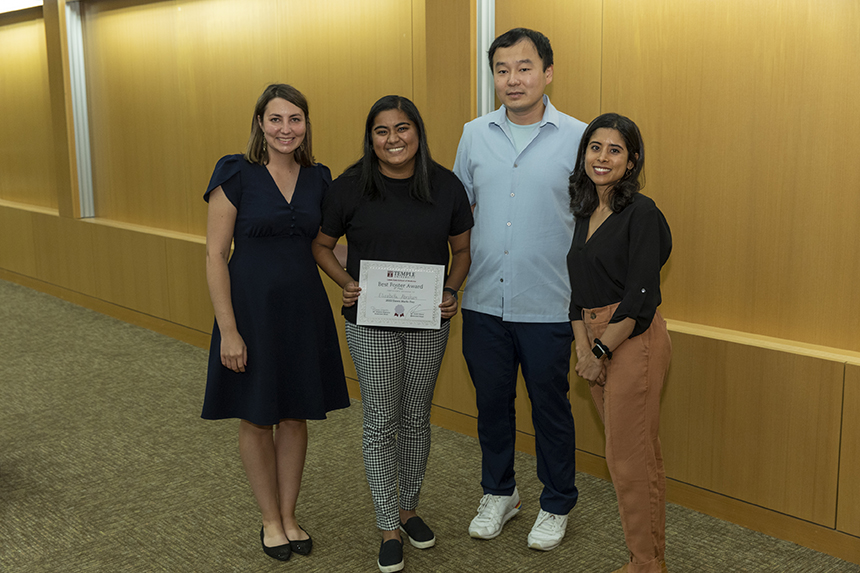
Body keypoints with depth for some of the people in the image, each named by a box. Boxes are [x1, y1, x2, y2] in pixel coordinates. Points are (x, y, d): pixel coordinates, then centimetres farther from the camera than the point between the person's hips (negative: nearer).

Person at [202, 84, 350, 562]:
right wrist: (228, 330, -15)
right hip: (251, 307, -4)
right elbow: (215, 256, -11)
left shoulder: (318, 179, 4)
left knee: (295, 417, 12)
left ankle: (290, 516, 29)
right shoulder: (236, 174, -10)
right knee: (257, 419, 9)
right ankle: (271, 519, 27)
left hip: (304, 308, 4)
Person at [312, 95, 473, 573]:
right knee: (381, 423, 2)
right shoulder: (349, 188, -7)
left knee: (416, 419, 14)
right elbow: (322, 245, 4)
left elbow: (463, 249, 8)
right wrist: (346, 282, -11)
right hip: (371, 323, -2)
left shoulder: (447, 187, -3)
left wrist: (452, 291, -9)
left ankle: (409, 509, 33)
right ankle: (389, 527, 16)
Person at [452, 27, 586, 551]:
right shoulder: (475, 135, 5)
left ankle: (557, 507, 29)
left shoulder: (577, 138, -5)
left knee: (550, 407, 10)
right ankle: (498, 493, 37)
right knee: (491, 403, 16)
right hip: (484, 304, 3)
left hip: (548, 307, -3)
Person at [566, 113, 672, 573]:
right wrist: (583, 349, 0)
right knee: (636, 454, 15)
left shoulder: (641, 214, -12)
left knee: (629, 459, -2)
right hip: (598, 343, 8)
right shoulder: (586, 213, 12)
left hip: (634, 341, -8)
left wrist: (601, 352, -13)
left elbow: (640, 297, -17)